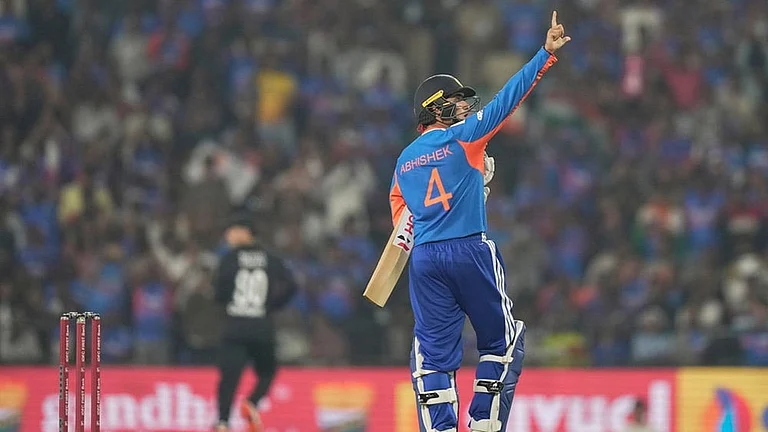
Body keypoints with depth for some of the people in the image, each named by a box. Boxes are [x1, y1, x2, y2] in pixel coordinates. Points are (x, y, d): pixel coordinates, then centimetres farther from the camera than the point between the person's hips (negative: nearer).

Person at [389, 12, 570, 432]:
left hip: (424, 257, 5)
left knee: (433, 351, 4)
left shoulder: (404, 160, 15)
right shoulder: (463, 135, -1)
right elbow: (507, 98, -6)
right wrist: (545, 54, -8)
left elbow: (399, 210, 16)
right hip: (471, 251, -5)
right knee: (502, 341, 9)